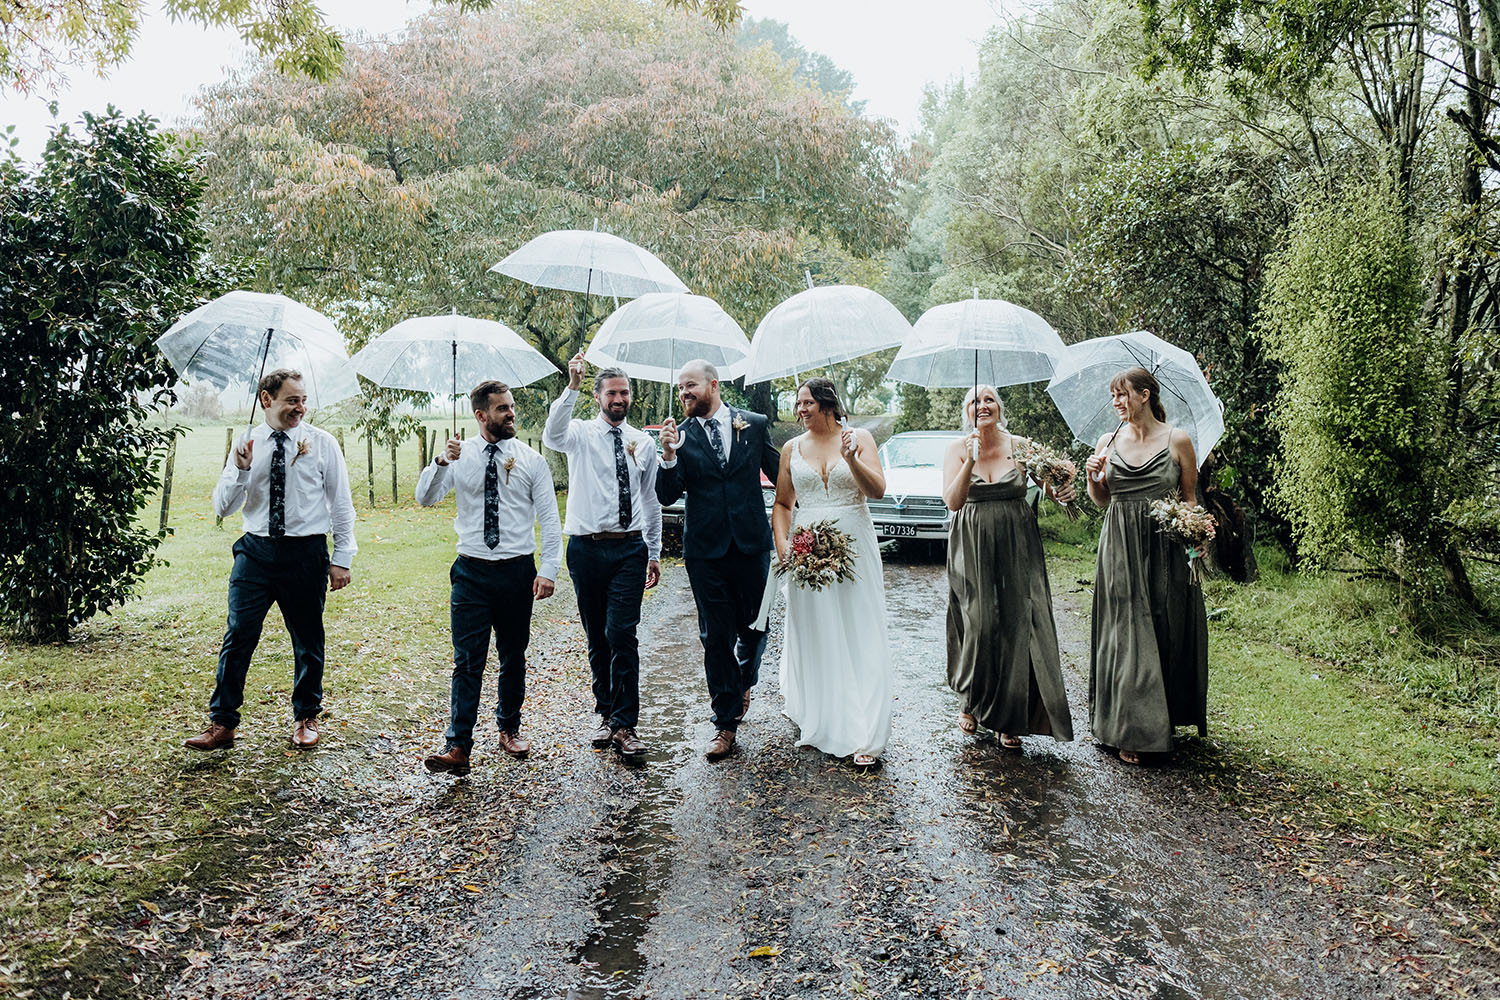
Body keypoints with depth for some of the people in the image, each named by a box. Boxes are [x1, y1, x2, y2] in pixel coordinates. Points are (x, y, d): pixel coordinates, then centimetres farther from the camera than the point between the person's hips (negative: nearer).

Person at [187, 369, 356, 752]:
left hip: (306, 552, -1)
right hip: (255, 550, 1)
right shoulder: (246, 445, 4)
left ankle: (306, 719, 27)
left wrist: (342, 558, -2)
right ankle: (222, 724, 10)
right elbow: (222, 507, 3)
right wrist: (241, 470, -14)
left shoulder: (322, 443, 0)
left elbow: (341, 504, 2)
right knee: (238, 636, -2)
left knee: (308, 641, 10)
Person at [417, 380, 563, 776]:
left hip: (518, 570, 1)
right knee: (468, 660, -4)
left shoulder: (531, 459, 2)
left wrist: (548, 570, -8)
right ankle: (458, 747, -1)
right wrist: (441, 463, -22)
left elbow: (549, 519, 1)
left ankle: (509, 728, 31)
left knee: (513, 656, 13)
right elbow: (424, 498, -5)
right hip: (472, 571, -1)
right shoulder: (460, 456, 3)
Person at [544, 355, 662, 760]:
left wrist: (655, 554, 15)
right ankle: (606, 714, 25)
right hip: (587, 548, 0)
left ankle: (624, 725, -2)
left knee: (621, 634, -9)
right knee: (597, 637, 9)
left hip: (630, 549, 1)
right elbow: (552, 436, -24)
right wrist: (571, 387, -33)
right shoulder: (581, 433, 1)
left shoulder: (643, 443, 10)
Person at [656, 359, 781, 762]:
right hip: (705, 551, 0)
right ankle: (726, 721, 16)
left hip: (752, 543, 1)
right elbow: (667, 496, -6)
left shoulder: (755, 424, 2)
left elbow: (780, 474, 11)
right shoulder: (680, 435, 0)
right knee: (716, 636, 4)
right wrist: (669, 456, -20)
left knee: (754, 626, 13)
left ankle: (744, 680, 45)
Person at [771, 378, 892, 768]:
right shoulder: (793, 448, 10)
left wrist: (851, 459, -22)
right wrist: (782, 545, -3)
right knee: (813, 637, 5)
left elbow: (878, 490, -6)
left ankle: (863, 735, 1)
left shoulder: (859, 438, 3)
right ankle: (819, 722, 19)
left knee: (858, 635, -3)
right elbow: (782, 504, 11)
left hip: (853, 545, -2)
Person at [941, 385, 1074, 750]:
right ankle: (971, 703, 21)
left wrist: (1061, 492, -20)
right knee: (978, 626, -3)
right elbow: (952, 501, -11)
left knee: (1017, 625, -2)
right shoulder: (957, 449, 0)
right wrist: (970, 462, -23)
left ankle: (1010, 718, 10)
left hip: (1017, 544, 1)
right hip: (972, 546, -1)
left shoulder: (1020, 446, 2)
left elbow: (1050, 481, 3)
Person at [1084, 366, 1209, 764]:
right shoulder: (1108, 442, 8)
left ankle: (1165, 716, 21)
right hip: (1120, 548, 2)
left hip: (1163, 548, -1)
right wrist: (1093, 478, -6)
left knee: (1166, 632, 4)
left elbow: (1190, 497, 5)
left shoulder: (1177, 440, 0)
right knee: (1124, 633, 1)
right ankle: (1129, 730, 9)